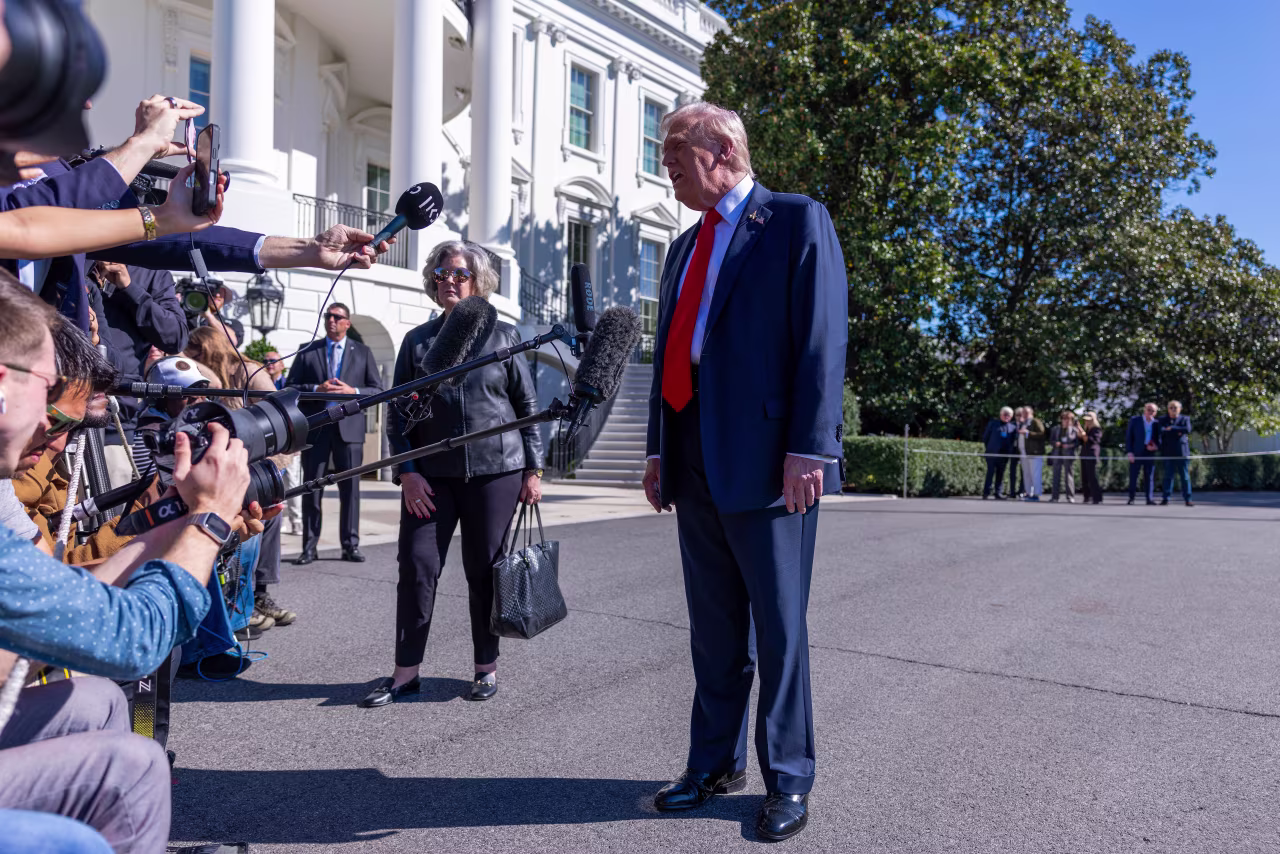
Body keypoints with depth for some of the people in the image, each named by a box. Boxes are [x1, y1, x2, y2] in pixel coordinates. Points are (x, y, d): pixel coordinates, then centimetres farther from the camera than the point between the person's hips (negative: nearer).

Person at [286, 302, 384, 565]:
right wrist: (317, 389, -12)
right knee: (312, 487, 3)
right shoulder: (307, 352, 10)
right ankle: (309, 546, 10)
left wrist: (353, 391, -12)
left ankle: (350, 545, 8)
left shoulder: (363, 352, 10)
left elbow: (378, 389, 6)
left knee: (350, 488, 1)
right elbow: (290, 387, 5)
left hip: (349, 427, 0)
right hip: (315, 427, 0)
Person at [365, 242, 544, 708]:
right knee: (417, 568, -1)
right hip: (431, 475, 2)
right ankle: (406, 672, 11)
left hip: (495, 471, -1)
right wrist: (407, 471, -2)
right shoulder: (417, 341, 9)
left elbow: (528, 405, 6)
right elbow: (398, 412, 8)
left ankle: (487, 667, 20)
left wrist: (533, 469, 2)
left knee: (484, 570, 5)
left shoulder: (504, 336, 6)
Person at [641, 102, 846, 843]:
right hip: (696, 462, 7)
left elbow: (823, 339, -10)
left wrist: (808, 448, -18)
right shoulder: (686, 246, 20)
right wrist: (660, 451, 14)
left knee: (778, 624, 4)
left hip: (766, 459, -7)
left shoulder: (798, 220, -1)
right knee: (714, 626, 14)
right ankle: (716, 763, 29)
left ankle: (789, 780, 19)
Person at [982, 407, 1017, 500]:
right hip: (992, 452, -3)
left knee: (1000, 473, 6)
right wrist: (985, 446, 4)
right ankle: (986, 493, -3)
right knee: (990, 472, -5)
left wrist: (1010, 450, 6)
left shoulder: (1013, 426, 11)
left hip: (1004, 454, 3)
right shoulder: (993, 422, 4)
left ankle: (998, 493, 11)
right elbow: (986, 435, 7)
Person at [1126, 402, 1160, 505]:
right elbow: (1128, 436, 2)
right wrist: (1129, 451, -8)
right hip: (1136, 453, -2)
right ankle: (1131, 498, 5)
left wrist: (1157, 447, -8)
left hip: (1150, 453, 2)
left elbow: (1159, 439, 14)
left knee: (1150, 476, 2)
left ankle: (1150, 498, 7)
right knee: (1133, 476, -1)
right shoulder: (1135, 420, 5)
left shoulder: (1156, 423, 10)